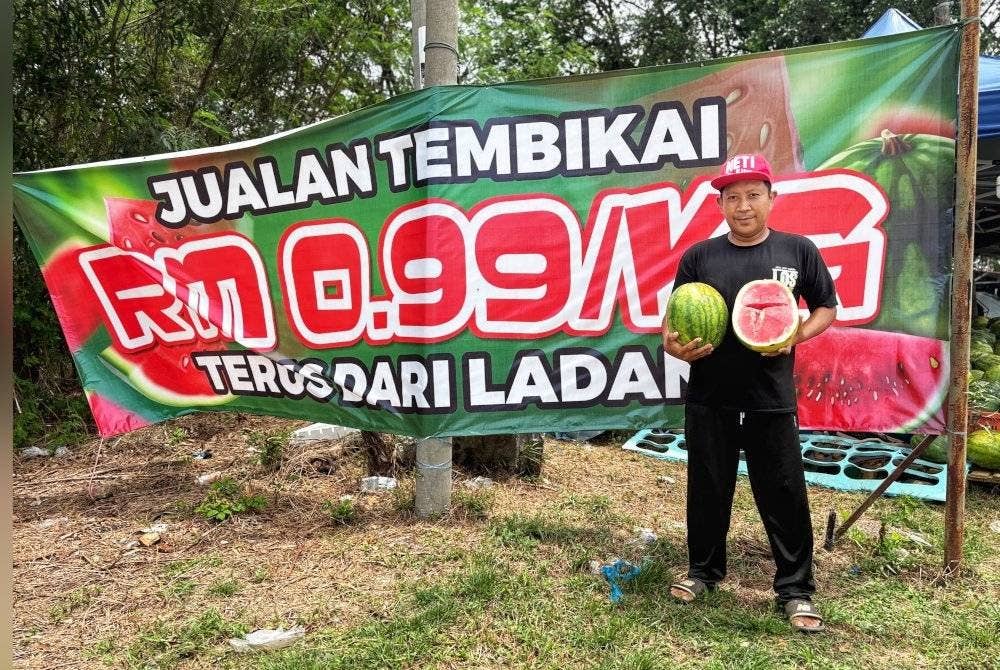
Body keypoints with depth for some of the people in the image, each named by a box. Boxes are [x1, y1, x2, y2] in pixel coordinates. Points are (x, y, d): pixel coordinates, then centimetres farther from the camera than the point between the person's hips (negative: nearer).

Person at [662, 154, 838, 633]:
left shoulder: (797, 251, 1)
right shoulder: (698, 256, 2)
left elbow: (827, 308, 9)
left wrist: (796, 335, -10)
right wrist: (674, 346, -15)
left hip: (771, 401, -1)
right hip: (708, 401, 1)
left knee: (784, 496, 6)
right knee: (708, 491, 14)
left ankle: (795, 590, 25)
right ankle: (703, 570, 35)